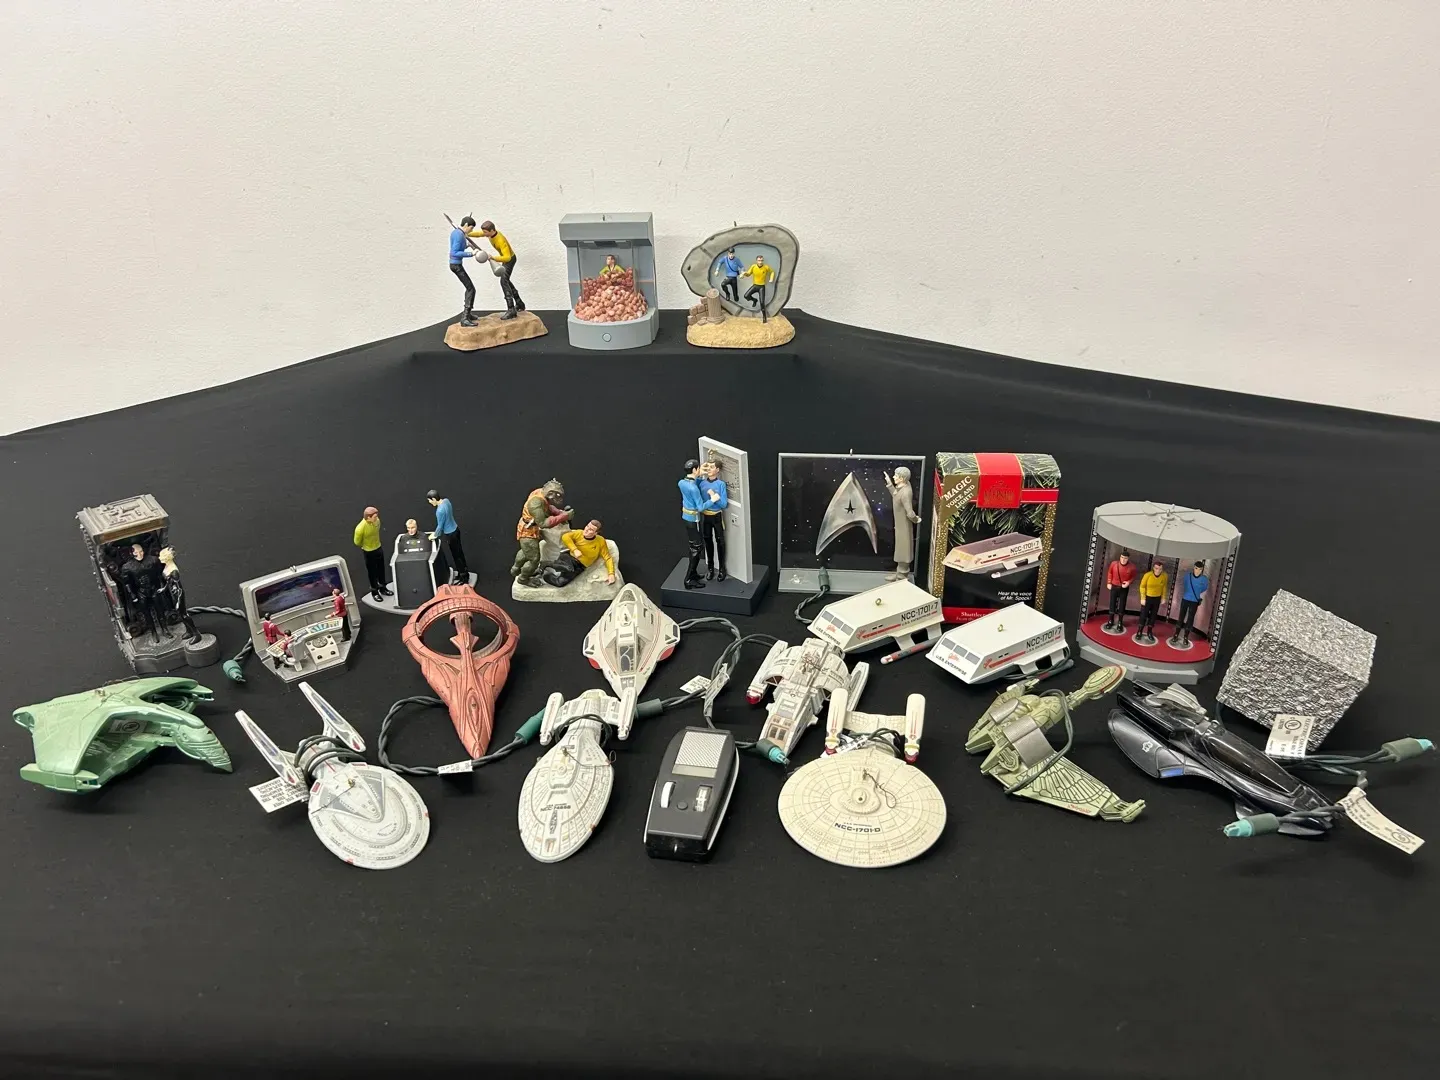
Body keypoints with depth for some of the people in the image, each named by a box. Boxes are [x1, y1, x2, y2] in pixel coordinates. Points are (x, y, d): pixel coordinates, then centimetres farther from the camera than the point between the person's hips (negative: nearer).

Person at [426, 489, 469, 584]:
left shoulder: (440, 511, -31)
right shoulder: (446, 500, -5)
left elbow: (440, 526, -20)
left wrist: (434, 535, 0)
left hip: (449, 535, -9)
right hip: (455, 529, 9)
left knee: (455, 556, 8)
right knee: (459, 552, 21)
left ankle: (463, 578, 21)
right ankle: (464, 573, 36)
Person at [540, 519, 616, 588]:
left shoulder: (601, 542, -6)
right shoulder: (579, 533, -3)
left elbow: (608, 558, -3)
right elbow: (565, 536, -15)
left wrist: (611, 574, -15)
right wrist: (575, 550, -25)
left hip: (579, 565, -1)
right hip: (568, 557, 1)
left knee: (560, 582, -23)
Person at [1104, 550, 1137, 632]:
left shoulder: (1132, 566, -15)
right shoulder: (1114, 563, -13)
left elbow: (1133, 577, 1)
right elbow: (1110, 573, 4)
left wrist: (1129, 582, -17)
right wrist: (1109, 583, 2)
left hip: (1124, 588, -1)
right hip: (1114, 586, 1)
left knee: (1122, 605, 6)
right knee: (1112, 603, 8)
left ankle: (1120, 623, 20)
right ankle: (1110, 621, 23)